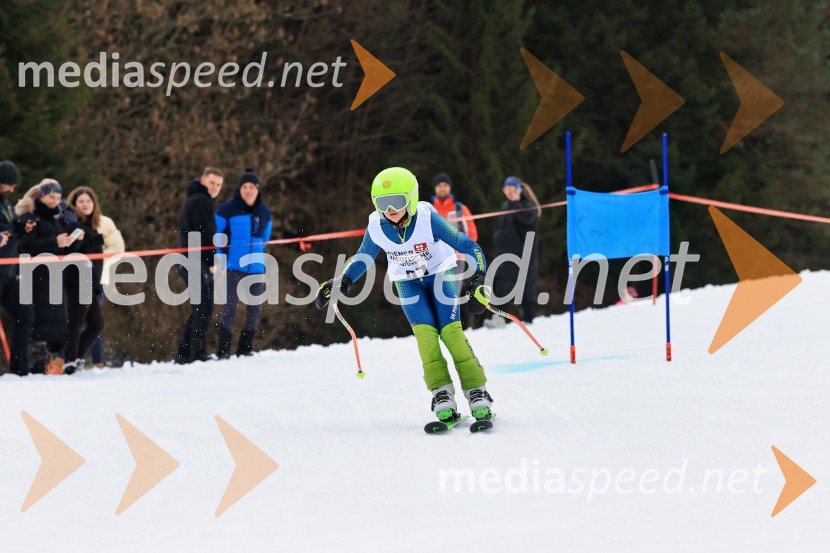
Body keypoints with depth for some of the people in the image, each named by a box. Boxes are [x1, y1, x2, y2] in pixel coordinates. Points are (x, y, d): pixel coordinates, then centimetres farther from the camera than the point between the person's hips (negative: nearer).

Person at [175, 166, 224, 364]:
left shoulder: (192, 200, 23)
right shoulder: (201, 200, -10)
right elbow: (204, 233, -17)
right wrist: (211, 262, -16)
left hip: (190, 264, 10)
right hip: (199, 263, -10)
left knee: (199, 310, 13)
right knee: (204, 310, -11)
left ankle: (184, 354, 13)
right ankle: (198, 354, -14)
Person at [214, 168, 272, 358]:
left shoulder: (264, 212, 9)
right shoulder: (228, 209, -5)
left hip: (256, 269, 5)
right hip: (233, 268, -5)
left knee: (255, 310, 8)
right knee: (229, 308, -9)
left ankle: (245, 349, 19)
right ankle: (223, 352, -5)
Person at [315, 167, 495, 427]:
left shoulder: (428, 219, -29)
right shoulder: (376, 226, -18)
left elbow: (469, 248, -24)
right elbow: (364, 258, 2)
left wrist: (478, 283, -34)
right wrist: (341, 283, -9)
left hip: (441, 274, -3)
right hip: (408, 282, 3)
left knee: (450, 331, -18)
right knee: (424, 331, -18)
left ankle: (477, 393, -12)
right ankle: (442, 395, -16)